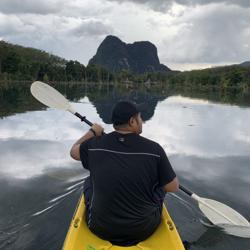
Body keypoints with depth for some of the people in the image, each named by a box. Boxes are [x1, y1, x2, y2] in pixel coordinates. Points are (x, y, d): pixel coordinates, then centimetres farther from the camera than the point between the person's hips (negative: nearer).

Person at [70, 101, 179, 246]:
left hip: (101, 229, 1)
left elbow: (74, 152, 10)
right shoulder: (154, 149, -18)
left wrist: (92, 132, 24)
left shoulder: (95, 145, -12)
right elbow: (173, 188, -7)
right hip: (144, 230, -1)